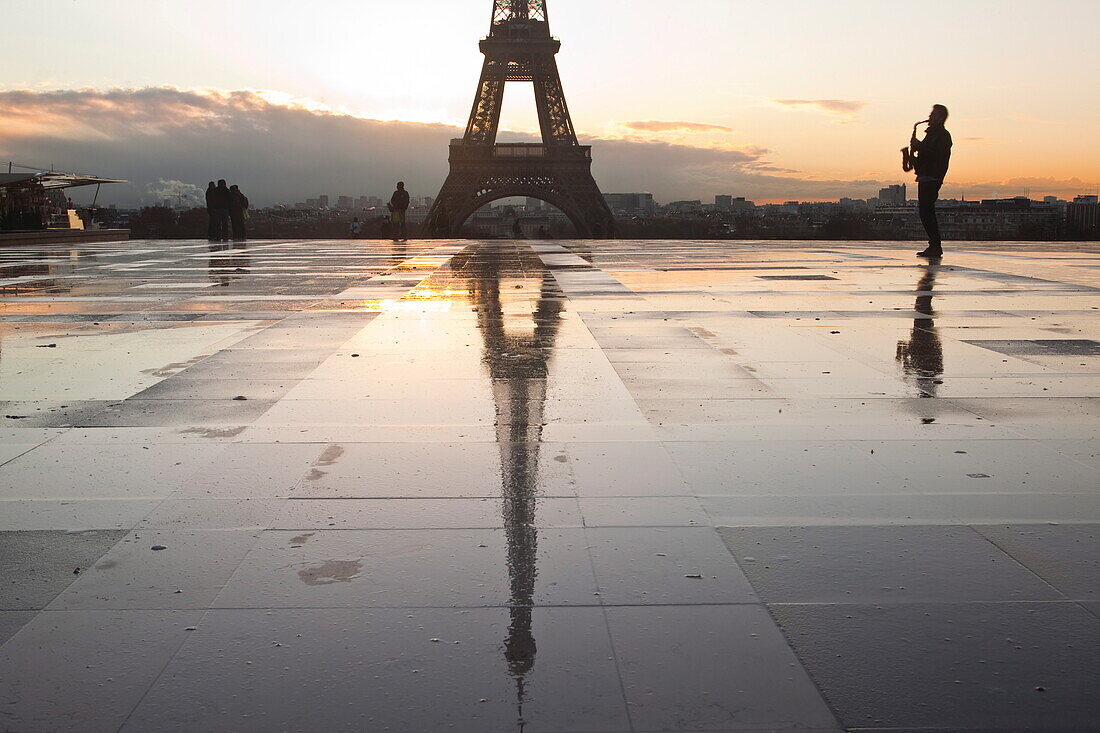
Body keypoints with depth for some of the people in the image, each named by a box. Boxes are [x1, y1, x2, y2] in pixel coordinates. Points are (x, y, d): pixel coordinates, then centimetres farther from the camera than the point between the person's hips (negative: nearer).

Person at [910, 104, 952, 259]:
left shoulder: (943, 135, -8)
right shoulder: (932, 133, 22)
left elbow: (937, 155, -20)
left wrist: (919, 146, -15)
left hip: (932, 178, -10)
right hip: (925, 177, 10)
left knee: (927, 211, -13)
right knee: (925, 211, 7)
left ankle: (936, 247, -11)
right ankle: (934, 246, 10)